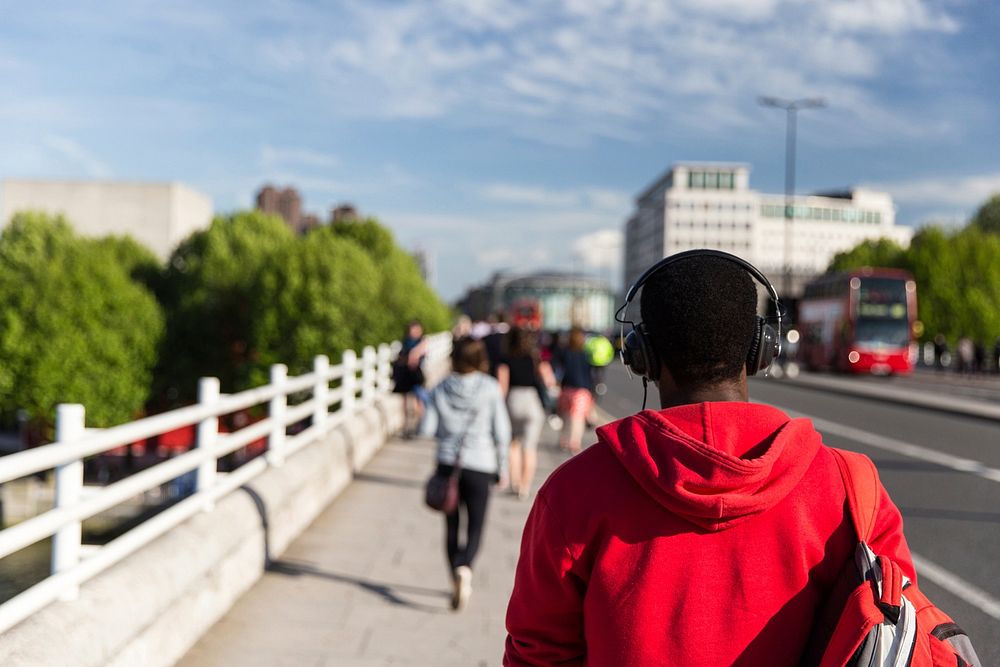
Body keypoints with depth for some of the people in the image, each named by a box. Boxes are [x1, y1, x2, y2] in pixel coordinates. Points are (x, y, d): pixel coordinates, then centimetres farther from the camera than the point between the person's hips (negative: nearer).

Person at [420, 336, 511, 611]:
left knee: (452, 526, 15)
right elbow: (501, 431, -5)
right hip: (479, 465, -2)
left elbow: (426, 428, -3)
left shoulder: (441, 390, -2)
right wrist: (502, 467, 5)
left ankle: (458, 581, 19)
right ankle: (464, 568, -22)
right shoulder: (490, 388, -6)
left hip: (447, 463, 2)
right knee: (475, 528, 6)